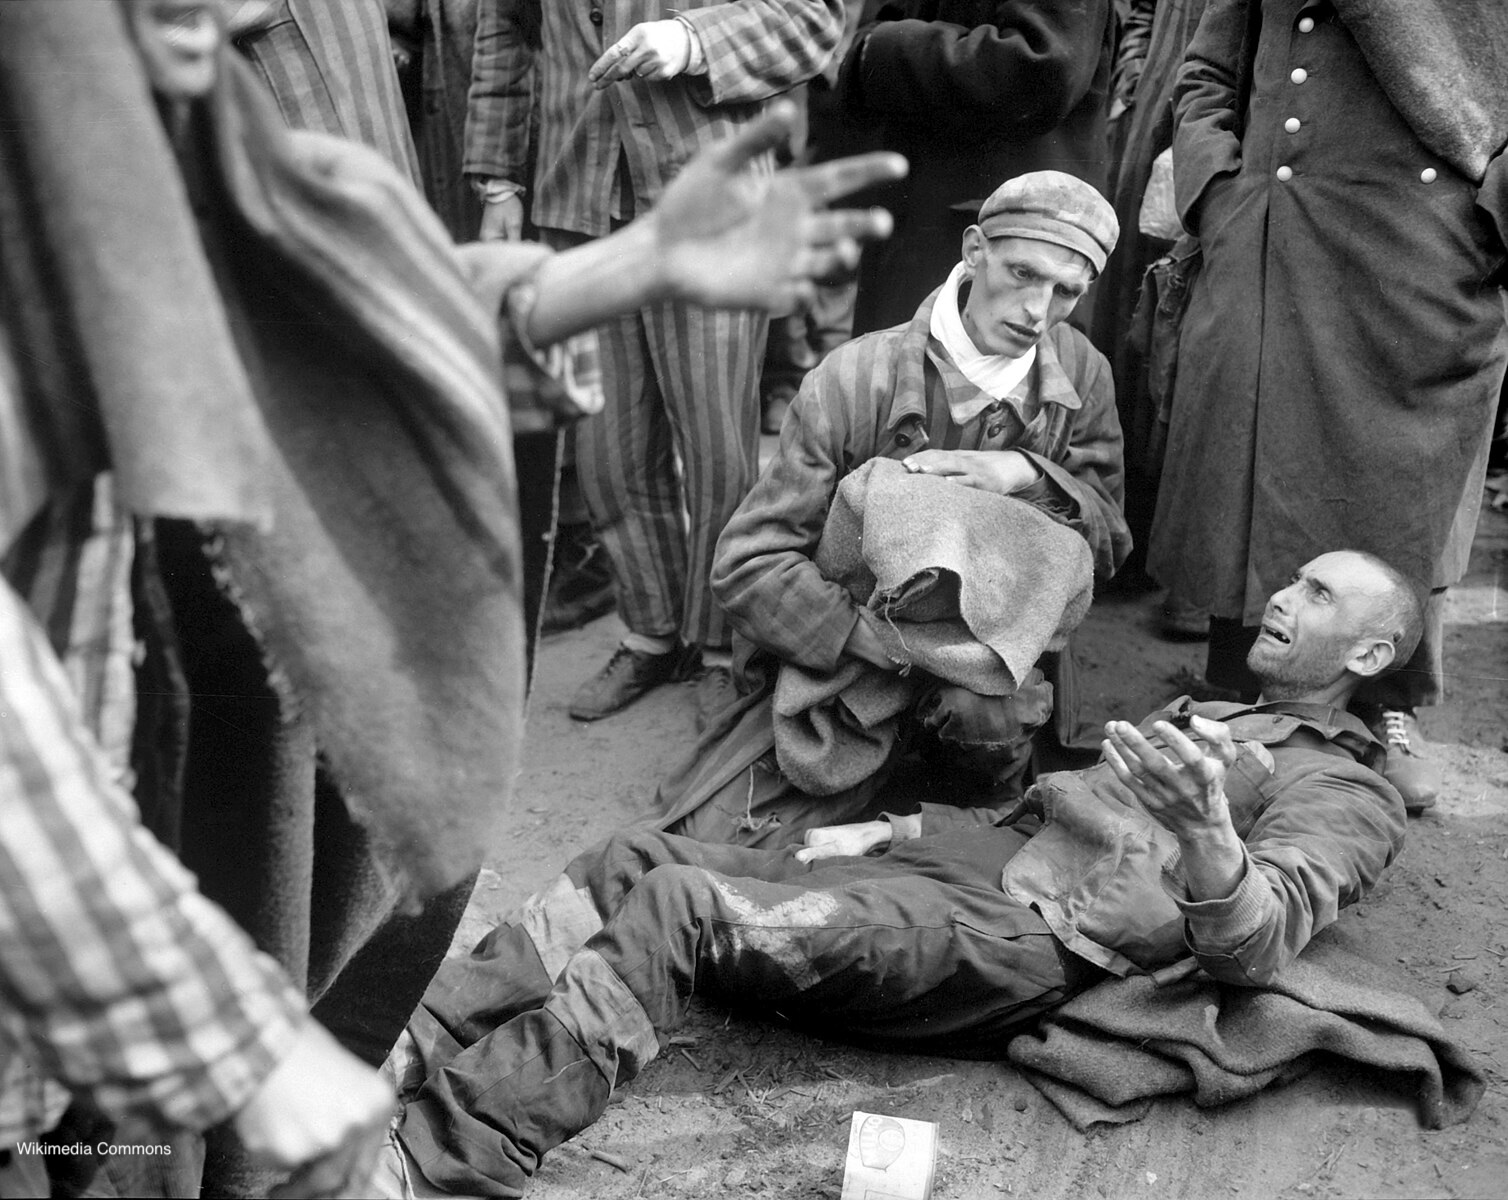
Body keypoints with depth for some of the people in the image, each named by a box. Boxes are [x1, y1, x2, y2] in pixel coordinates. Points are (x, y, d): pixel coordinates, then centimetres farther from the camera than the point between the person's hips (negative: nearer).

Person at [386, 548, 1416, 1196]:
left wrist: (1205, 831, -34)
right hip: (952, 868, 8)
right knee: (635, 862, -6)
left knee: (675, 910, -25)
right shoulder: (1205, 719, 31)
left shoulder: (1349, 793, 6)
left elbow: (1255, 948, -13)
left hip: (1030, 941, -8)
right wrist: (882, 829, 20)